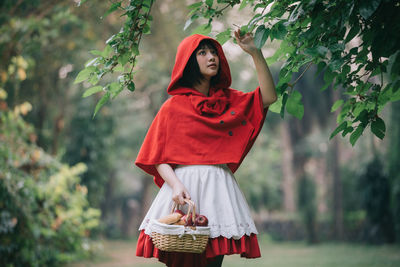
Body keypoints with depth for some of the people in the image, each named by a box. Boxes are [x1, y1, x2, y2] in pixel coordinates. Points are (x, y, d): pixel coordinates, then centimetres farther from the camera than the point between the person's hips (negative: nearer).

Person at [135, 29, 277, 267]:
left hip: (220, 186, 3)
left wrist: (255, 53, 1)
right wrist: (176, 185, -17)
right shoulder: (174, 107, 4)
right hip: (185, 185, -3)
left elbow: (269, 97, 4)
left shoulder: (229, 100, 16)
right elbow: (158, 157, 0)